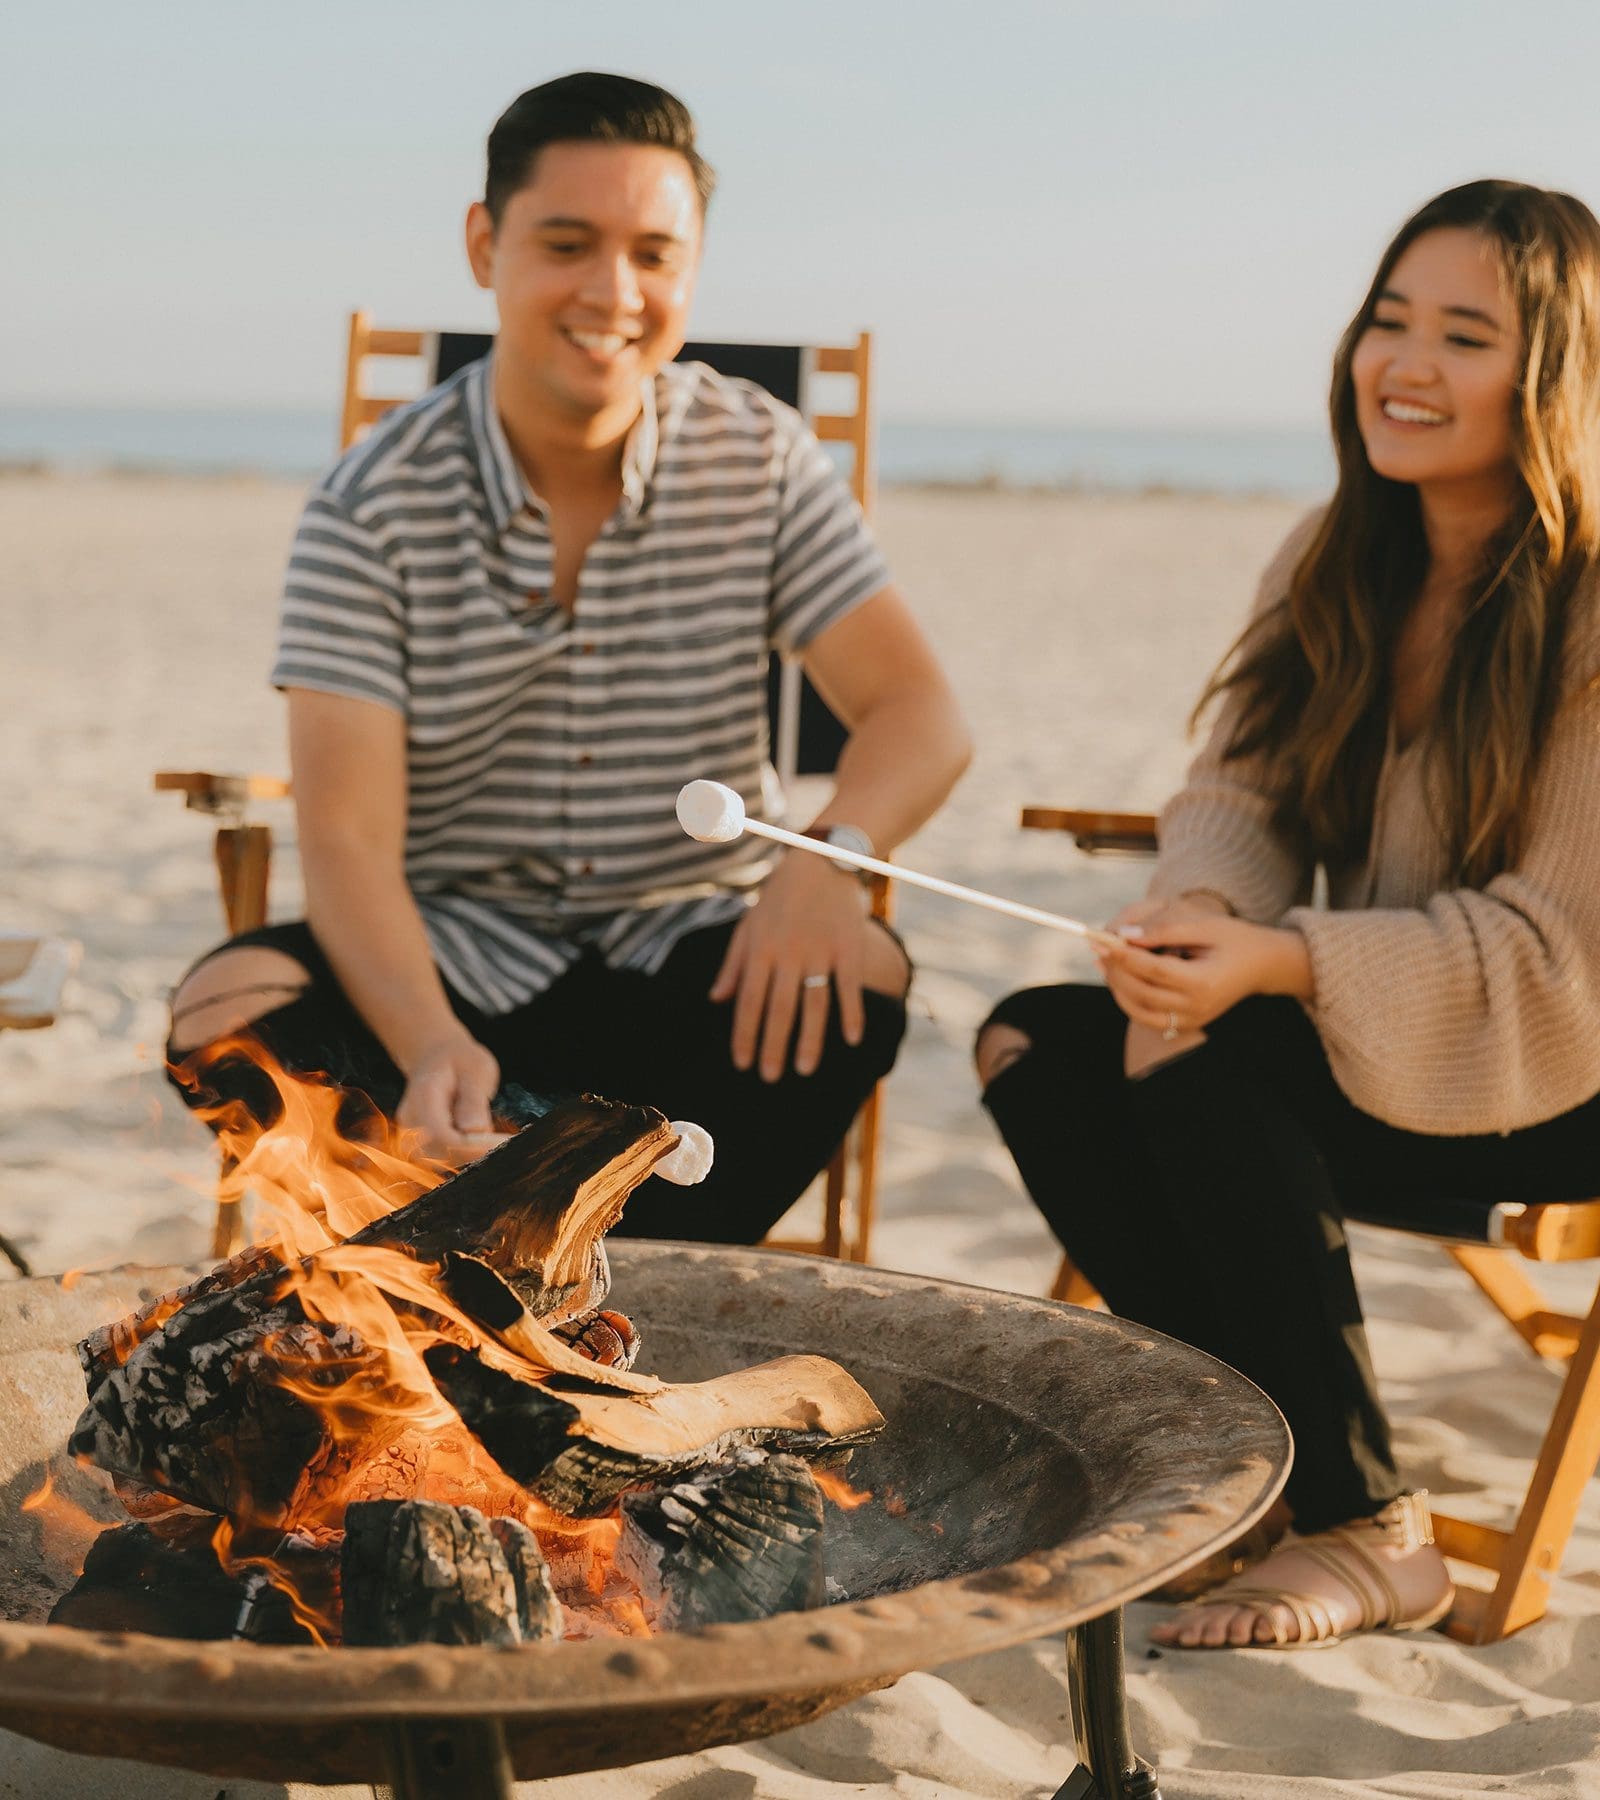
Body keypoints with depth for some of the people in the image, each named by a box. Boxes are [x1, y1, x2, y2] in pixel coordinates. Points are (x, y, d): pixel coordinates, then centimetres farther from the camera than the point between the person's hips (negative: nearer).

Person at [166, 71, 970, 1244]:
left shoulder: (762, 460, -3)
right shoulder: (374, 508, -9)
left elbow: (919, 715, -10)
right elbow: (346, 836, -17)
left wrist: (831, 855, -35)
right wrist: (433, 1045, -37)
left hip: (688, 966, 1)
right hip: (451, 961, 0)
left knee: (860, 978, -30)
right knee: (227, 1013, -27)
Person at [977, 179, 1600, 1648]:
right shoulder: (1338, 568, 4)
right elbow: (1242, 792, 1)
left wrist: (1279, 964, -33)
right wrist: (1193, 918, -23)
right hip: (1364, 1023, 7)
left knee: (1210, 1073, -29)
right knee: (1041, 1046, -12)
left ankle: (1364, 1530, -14)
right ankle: (1283, 1453, -4)